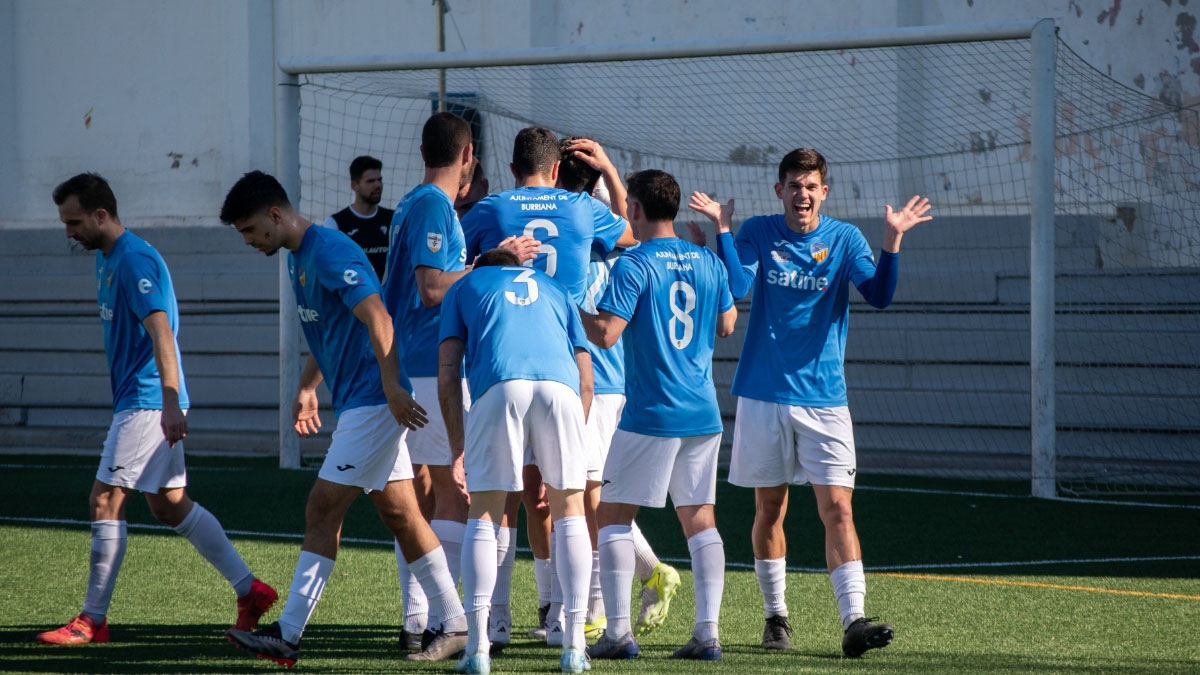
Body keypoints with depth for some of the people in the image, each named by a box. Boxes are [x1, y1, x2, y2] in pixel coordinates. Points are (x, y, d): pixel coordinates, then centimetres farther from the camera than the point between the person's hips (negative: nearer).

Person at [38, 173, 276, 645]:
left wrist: (171, 403, -35)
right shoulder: (106, 258, 15)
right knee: (170, 507, 11)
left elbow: (160, 331, -27)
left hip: (146, 404, -10)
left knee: (105, 500, -9)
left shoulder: (135, 261, -17)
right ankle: (250, 590, 14)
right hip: (136, 399, 10)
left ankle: (93, 621, -5)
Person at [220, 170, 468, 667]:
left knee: (322, 510, -9)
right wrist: (308, 386, 27)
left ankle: (287, 635, -9)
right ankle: (457, 627, 11)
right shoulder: (300, 257, 16)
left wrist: (392, 388, -28)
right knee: (400, 515, 9)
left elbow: (378, 320, -24)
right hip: (357, 402, 10)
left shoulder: (331, 253, -16)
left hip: (373, 401, -10)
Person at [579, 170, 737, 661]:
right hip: (703, 414, 5)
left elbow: (605, 333, -16)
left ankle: (618, 632, -3)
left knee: (612, 514, 4)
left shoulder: (634, 266, -10)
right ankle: (707, 632, 1)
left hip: (650, 414, -5)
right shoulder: (707, 262, 8)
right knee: (699, 518, 9)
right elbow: (726, 325, 20)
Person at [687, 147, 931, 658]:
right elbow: (735, 287, -14)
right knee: (769, 509, 8)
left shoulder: (844, 239, 2)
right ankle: (775, 616, 23)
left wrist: (893, 240, -23)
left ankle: (854, 621, -17)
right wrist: (721, 228, -21)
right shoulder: (758, 233, 2)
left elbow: (879, 295, -11)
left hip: (824, 399, -1)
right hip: (763, 395, 1)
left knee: (837, 509, -10)